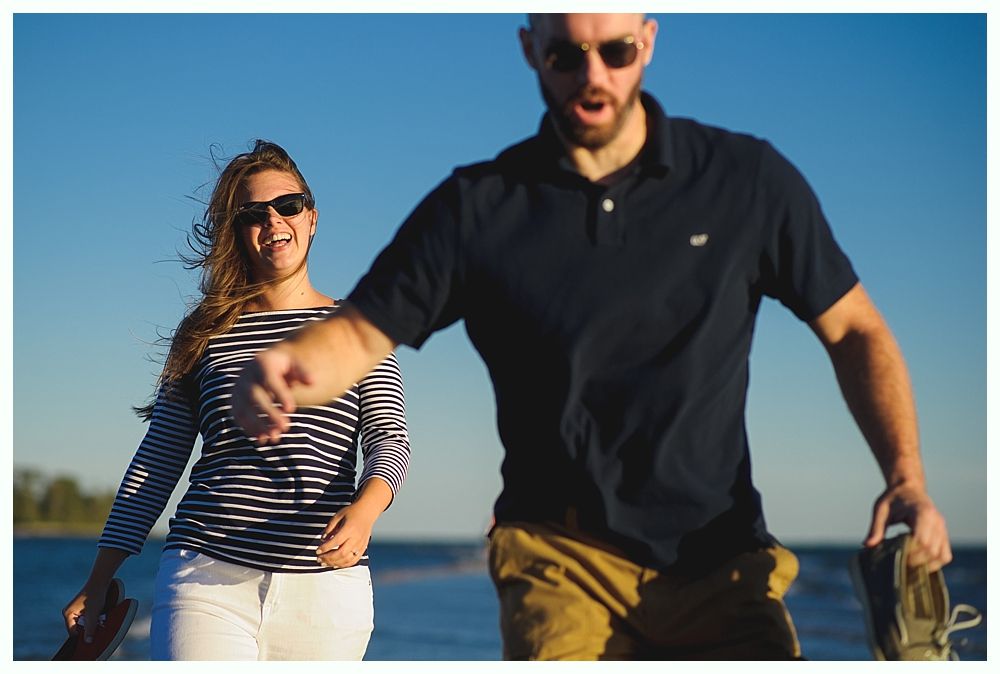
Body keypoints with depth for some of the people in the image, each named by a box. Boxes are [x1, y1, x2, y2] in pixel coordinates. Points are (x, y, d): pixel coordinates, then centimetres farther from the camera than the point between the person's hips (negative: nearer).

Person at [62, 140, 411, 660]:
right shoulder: (205, 334, 13)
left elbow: (388, 440, 0)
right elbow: (155, 465, 14)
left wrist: (365, 508, -23)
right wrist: (100, 579, 9)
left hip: (326, 587, 1)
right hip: (208, 578, 0)